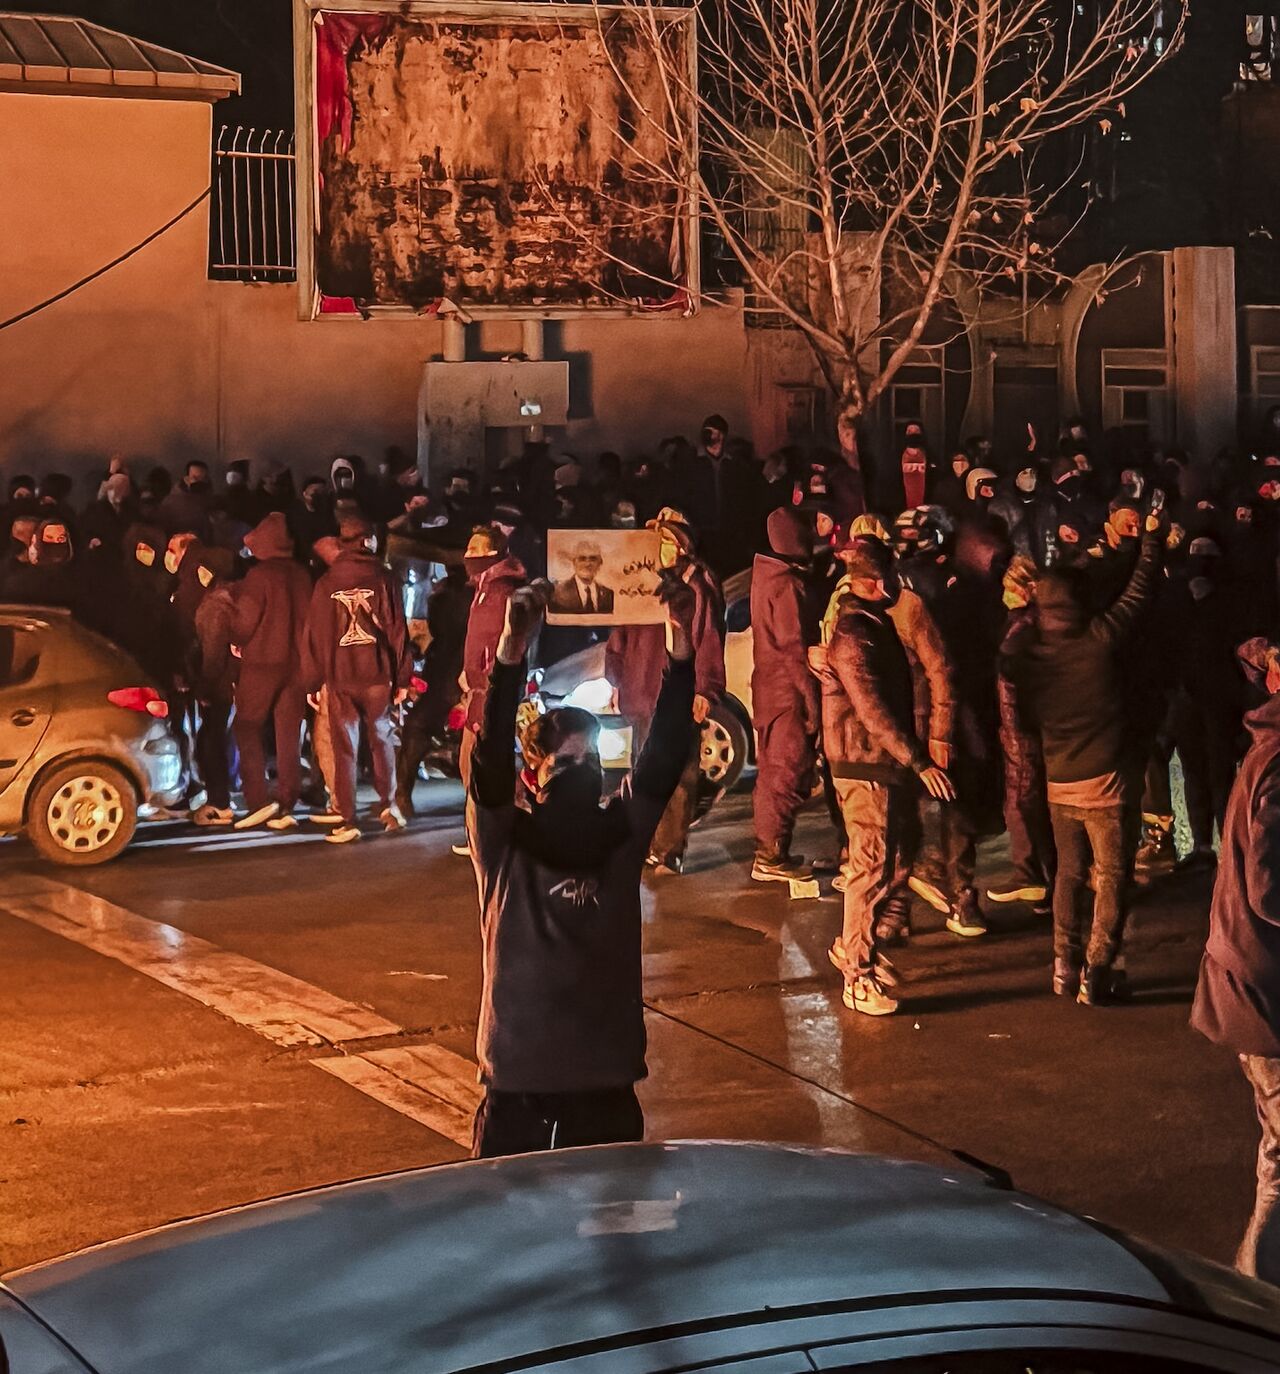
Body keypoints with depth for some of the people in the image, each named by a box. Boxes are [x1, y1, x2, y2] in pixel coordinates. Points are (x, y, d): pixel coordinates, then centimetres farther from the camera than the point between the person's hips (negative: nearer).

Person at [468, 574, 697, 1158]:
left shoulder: (620, 834, 2)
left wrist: (680, 644, -22)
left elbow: (663, 755, -9)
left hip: (608, 1072, 3)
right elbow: (490, 760, -21)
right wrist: (511, 650, -35)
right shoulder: (504, 842, -5)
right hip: (519, 1073, -3)